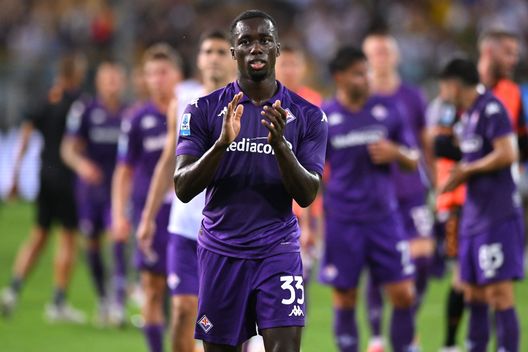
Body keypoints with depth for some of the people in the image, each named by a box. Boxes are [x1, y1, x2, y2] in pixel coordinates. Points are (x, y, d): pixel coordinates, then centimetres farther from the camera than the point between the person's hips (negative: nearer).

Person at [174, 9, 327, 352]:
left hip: (278, 250, -1)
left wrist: (280, 144, -23)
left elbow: (308, 195, -6)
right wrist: (222, 142, -24)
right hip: (221, 251, 1)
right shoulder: (204, 111, 0)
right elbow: (183, 189, -7)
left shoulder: (307, 116, 1)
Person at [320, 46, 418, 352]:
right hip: (342, 221, -2)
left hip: (384, 215, 2)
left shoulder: (387, 110, 5)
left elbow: (413, 161, 11)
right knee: (345, 298, 2)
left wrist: (396, 152, -11)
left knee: (403, 293, -2)